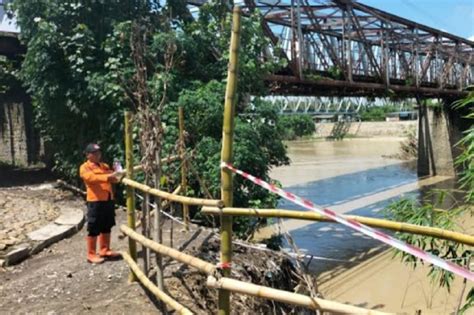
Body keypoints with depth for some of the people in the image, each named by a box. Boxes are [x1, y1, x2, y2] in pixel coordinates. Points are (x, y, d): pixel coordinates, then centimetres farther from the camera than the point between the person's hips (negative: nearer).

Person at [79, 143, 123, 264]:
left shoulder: (105, 166, 17)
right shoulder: (84, 168, -4)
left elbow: (112, 178, 15)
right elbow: (92, 178, -21)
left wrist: (118, 175, -8)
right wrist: (107, 177, -33)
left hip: (108, 200, 7)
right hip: (95, 202, -7)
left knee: (107, 227, 15)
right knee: (94, 229, 0)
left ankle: (105, 250, 27)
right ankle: (91, 255, 9)